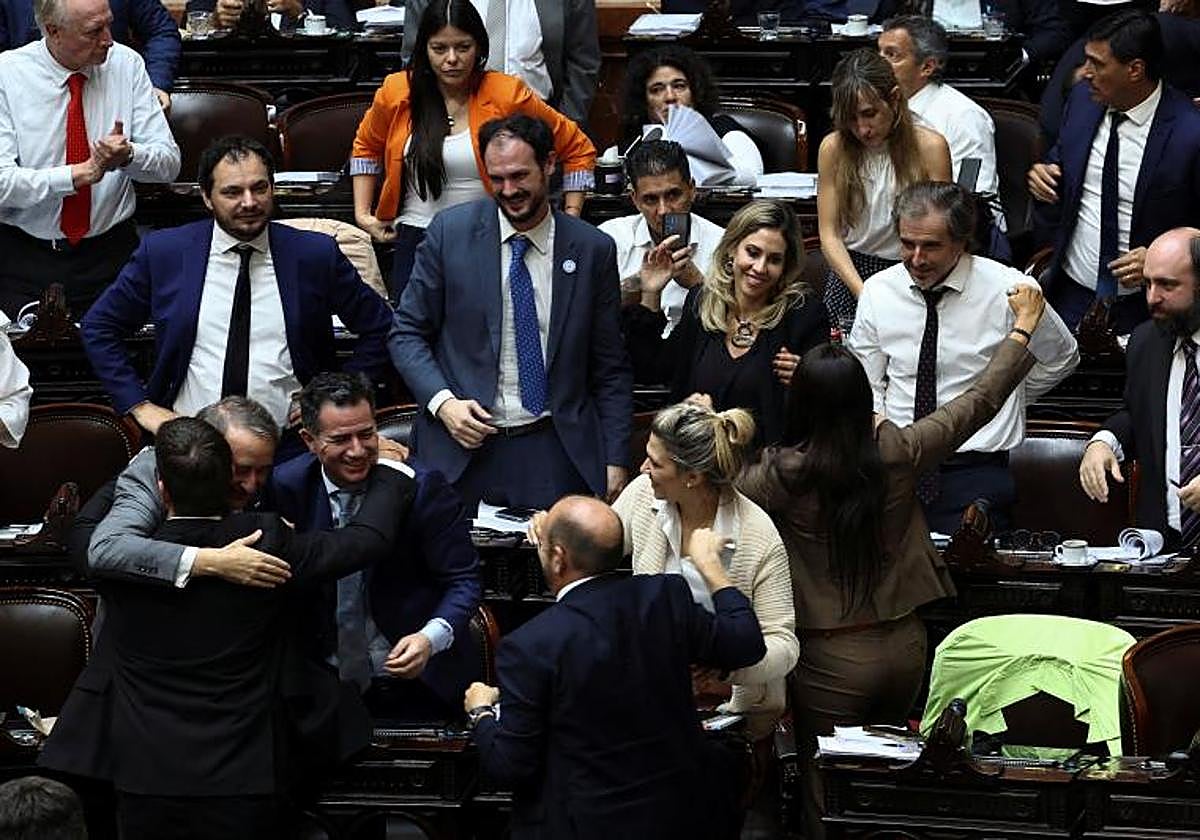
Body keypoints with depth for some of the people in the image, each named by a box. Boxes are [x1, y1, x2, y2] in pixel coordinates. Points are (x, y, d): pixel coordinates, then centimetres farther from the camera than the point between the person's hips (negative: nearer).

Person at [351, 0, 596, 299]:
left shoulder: (506, 95, -9)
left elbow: (578, 149, 3)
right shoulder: (397, 93, -2)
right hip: (416, 239, 2)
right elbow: (366, 147, 20)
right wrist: (362, 214, 13)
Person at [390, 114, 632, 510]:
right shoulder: (450, 232, 1)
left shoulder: (593, 249, 3)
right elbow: (406, 332, 5)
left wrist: (615, 462, 2)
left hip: (554, 453, 0)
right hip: (461, 449, 0)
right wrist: (442, 401, -11)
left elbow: (610, 369, 8)